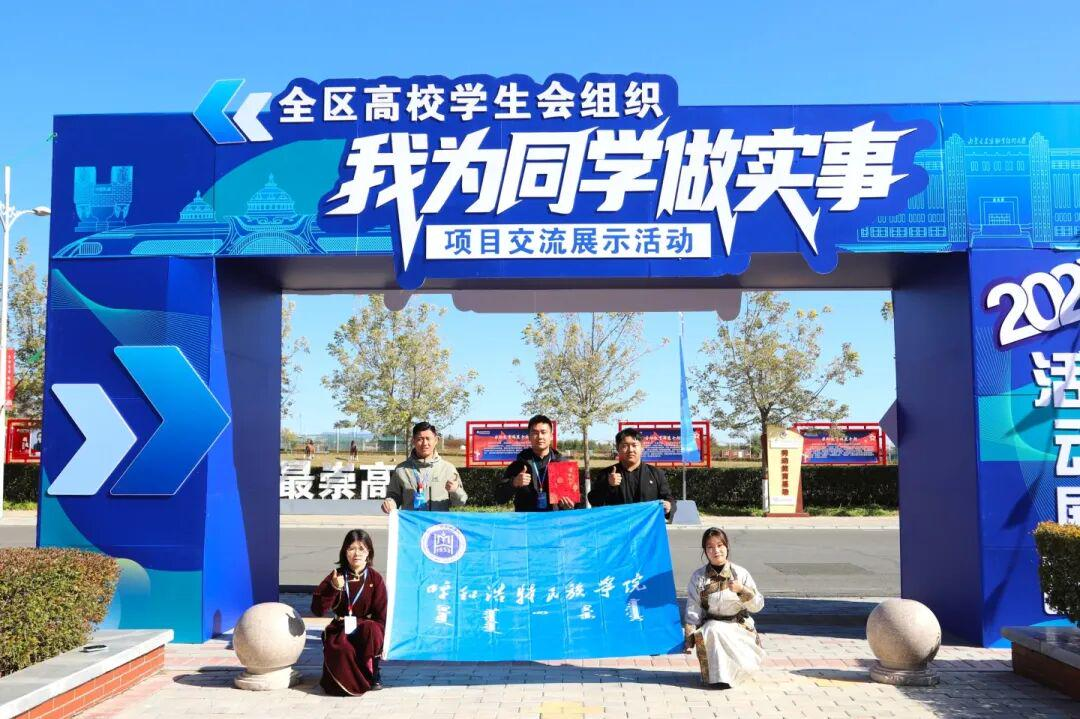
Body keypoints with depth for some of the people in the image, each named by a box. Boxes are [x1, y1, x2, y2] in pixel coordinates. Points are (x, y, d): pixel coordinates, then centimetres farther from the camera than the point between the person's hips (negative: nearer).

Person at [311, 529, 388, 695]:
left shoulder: (375, 578, -3)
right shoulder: (337, 576, -1)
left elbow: (381, 616, -5)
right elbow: (317, 610, -9)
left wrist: (357, 622, -19)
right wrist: (333, 588, -22)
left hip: (366, 629, 0)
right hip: (340, 632, 0)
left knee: (371, 629, -34)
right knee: (342, 650, -32)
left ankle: (373, 672, -9)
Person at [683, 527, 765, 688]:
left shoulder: (740, 573, 1)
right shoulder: (698, 577, 3)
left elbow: (758, 606, -2)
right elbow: (693, 611, 0)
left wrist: (742, 590, -20)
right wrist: (690, 638, -12)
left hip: (739, 627, 0)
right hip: (712, 625, 1)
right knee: (712, 630, -34)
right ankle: (718, 677, -21)